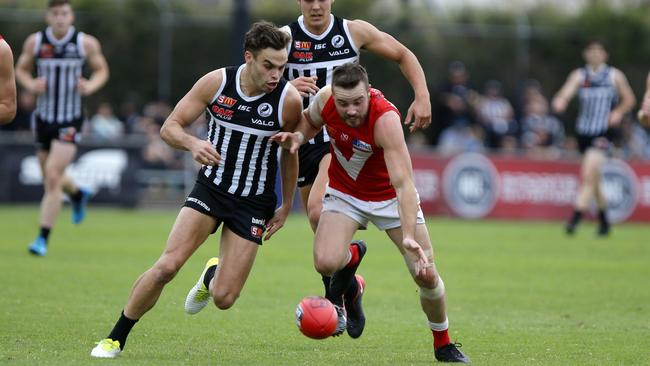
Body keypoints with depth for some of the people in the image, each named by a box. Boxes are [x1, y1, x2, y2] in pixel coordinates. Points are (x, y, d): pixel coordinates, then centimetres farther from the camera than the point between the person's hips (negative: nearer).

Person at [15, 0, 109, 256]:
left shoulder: (87, 43, -7)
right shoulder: (35, 42, -3)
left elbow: (101, 70, 8)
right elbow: (21, 69, 10)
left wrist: (90, 86, -13)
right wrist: (30, 84, -11)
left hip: (71, 121, -3)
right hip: (43, 118, 3)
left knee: (53, 176, -16)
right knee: (50, 178, 16)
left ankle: (43, 238, -10)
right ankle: (77, 194, 53)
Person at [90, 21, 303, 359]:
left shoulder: (289, 99, -14)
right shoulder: (216, 82, -13)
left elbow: (290, 152, 3)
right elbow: (169, 127, -7)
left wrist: (286, 206, 9)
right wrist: (193, 143, -30)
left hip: (253, 203, 0)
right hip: (210, 188, 0)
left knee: (224, 299, -6)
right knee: (167, 265, -18)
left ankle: (212, 275, 34)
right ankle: (115, 339, -1)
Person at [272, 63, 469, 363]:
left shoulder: (385, 119, -35)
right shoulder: (325, 99, -22)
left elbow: (403, 183, -40)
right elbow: (310, 119, 6)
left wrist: (409, 236, -51)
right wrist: (298, 136, -17)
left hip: (390, 197, -2)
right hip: (344, 193, 2)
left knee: (427, 276, -7)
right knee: (325, 262, -25)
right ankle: (350, 261, 14)